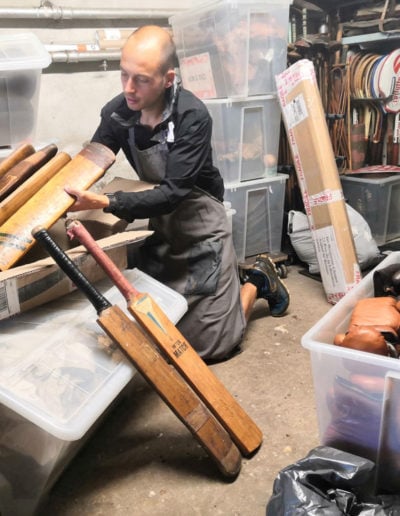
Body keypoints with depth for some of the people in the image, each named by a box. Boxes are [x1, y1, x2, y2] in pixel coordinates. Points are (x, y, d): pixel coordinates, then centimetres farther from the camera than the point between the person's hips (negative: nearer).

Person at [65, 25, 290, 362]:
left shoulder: (192, 117, -26)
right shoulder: (117, 112, -12)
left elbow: (173, 193, -31)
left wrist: (104, 203, -40)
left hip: (199, 227, -5)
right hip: (158, 225, 5)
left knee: (211, 343, 0)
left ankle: (257, 279, 26)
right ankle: (228, 276, 32)